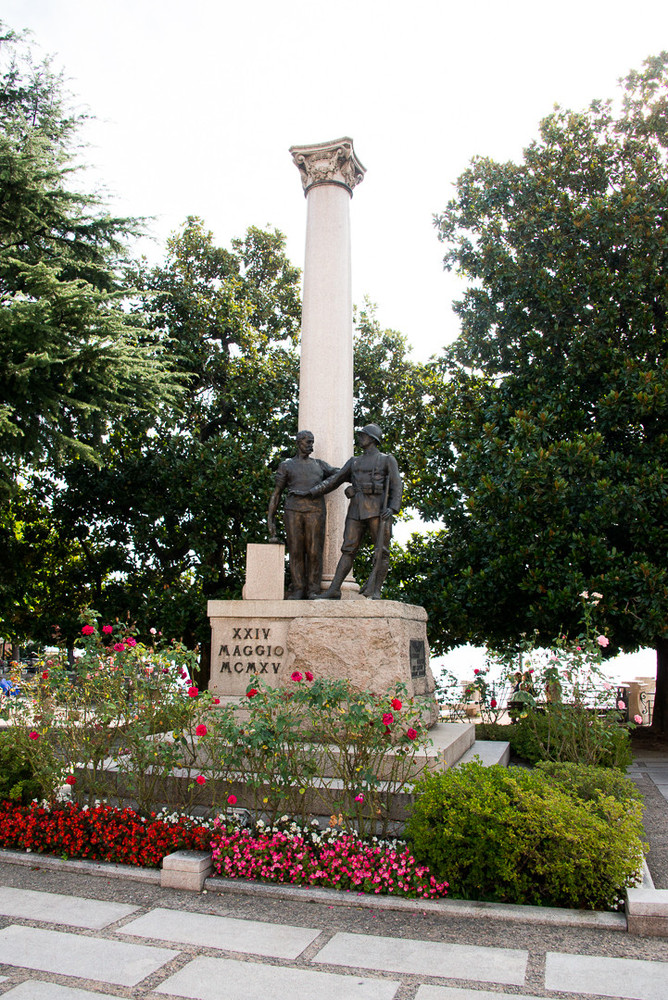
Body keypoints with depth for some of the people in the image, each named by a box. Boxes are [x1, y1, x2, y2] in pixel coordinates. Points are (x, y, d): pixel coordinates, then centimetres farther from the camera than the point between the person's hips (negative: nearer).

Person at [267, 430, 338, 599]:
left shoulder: (319, 464, 22)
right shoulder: (286, 465, 16)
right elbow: (276, 493, 14)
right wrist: (270, 517, 7)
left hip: (315, 511, 1)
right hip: (293, 511, -1)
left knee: (314, 551, -5)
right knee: (296, 551, -4)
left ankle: (312, 590, -1)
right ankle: (297, 590, 0)